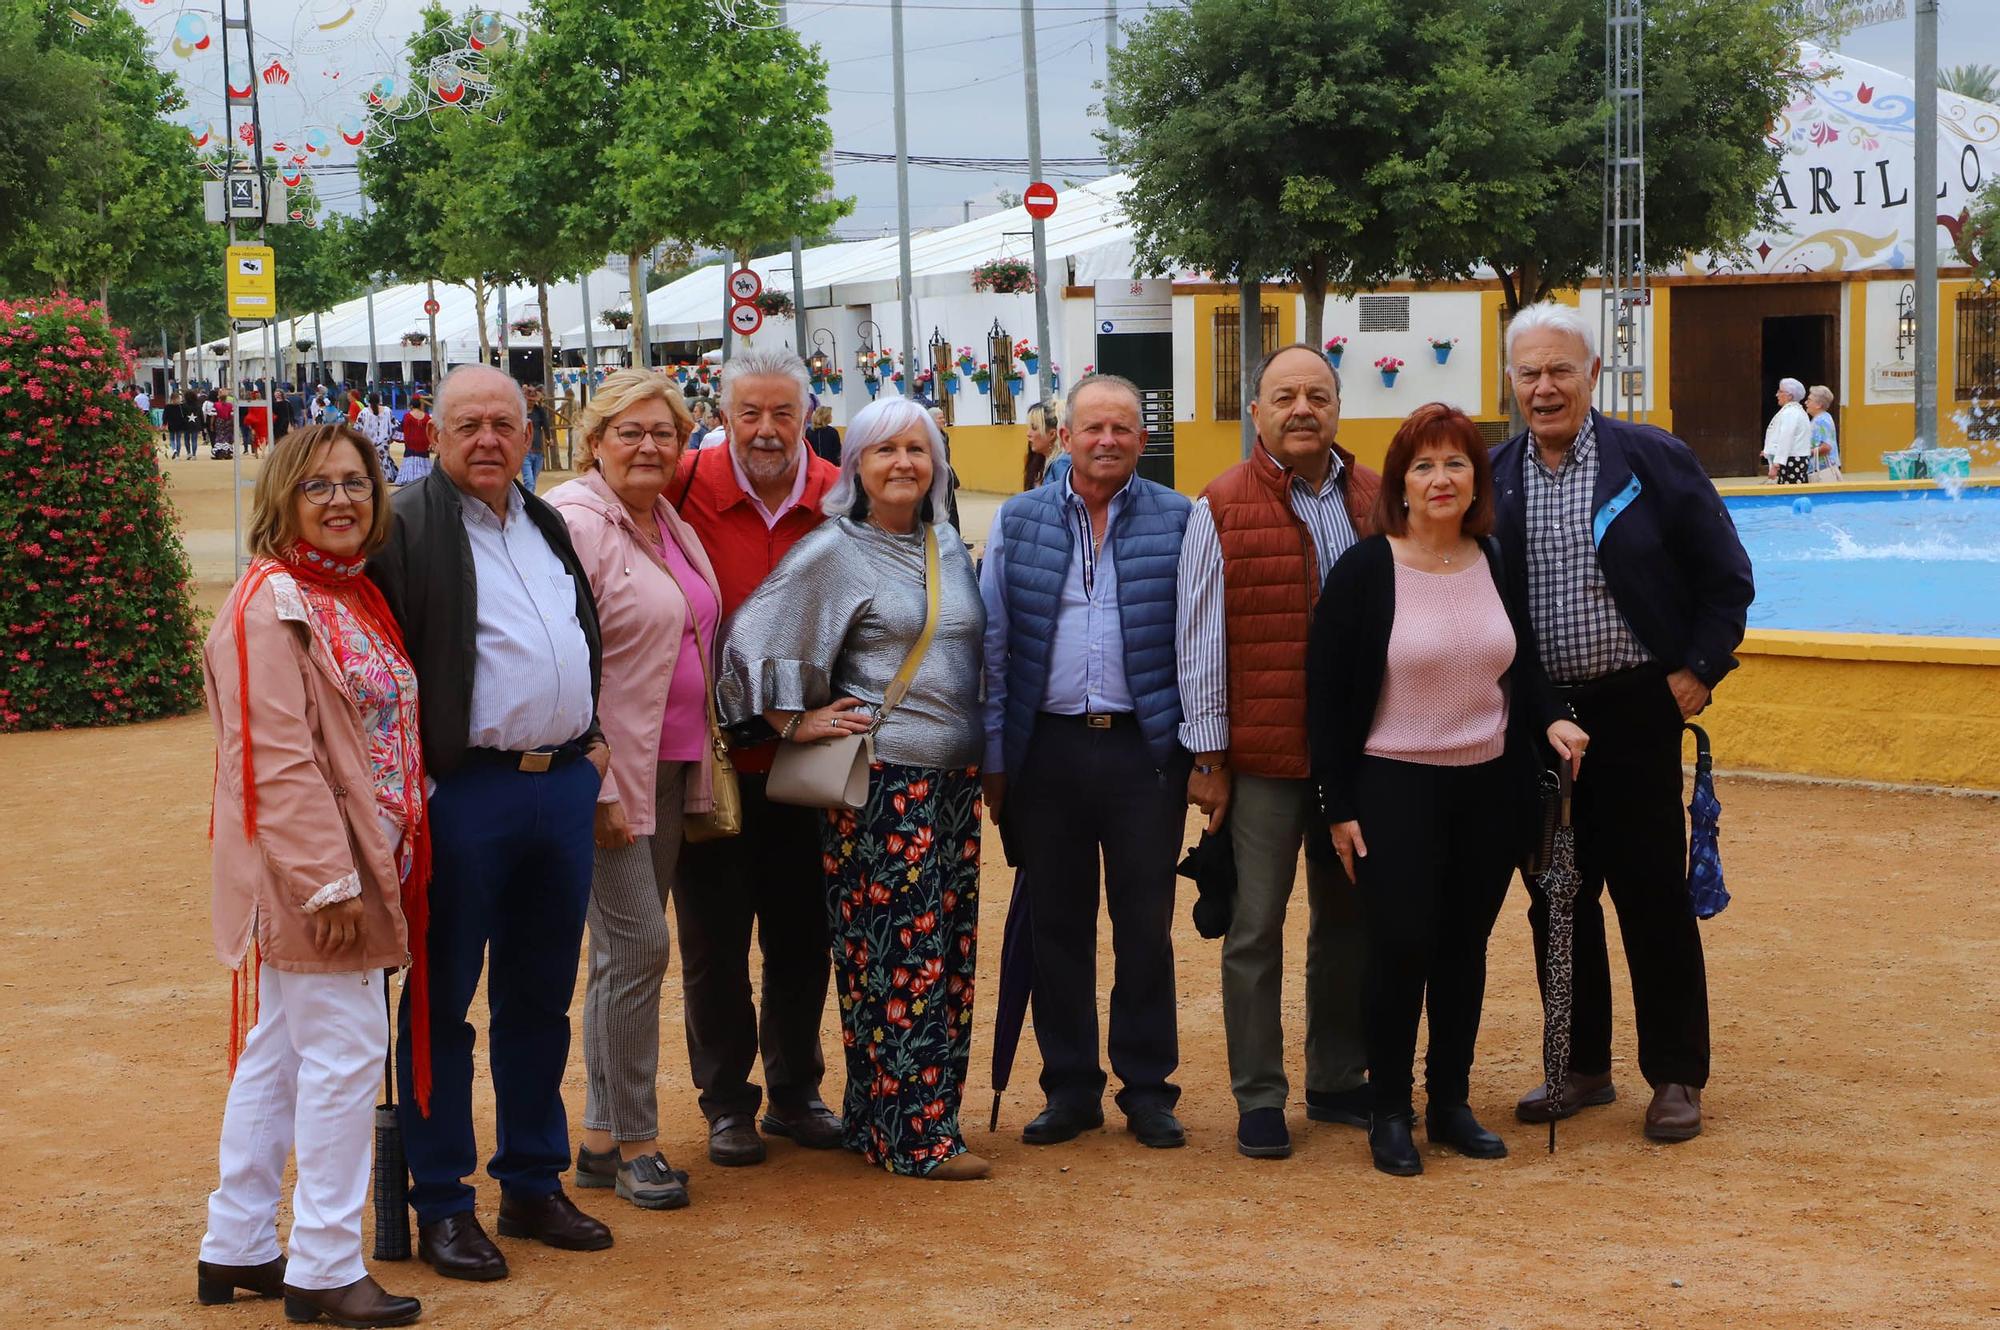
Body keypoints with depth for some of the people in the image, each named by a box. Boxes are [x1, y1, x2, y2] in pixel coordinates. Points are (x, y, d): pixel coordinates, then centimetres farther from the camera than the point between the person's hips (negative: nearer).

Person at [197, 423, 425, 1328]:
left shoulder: (354, 594, 14)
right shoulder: (272, 604, -15)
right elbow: (279, 761, -20)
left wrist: (384, 869, 16)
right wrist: (329, 881, -23)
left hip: (356, 866, 10)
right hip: (307, 871, -10)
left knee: (278, 1050, 15)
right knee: (344, 1051, -6)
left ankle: (237, 1250, 25)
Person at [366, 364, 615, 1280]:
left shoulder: (549, 525, 15)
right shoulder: (408, 529, -8)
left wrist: (595, 735, 16)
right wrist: (416, 776, -15)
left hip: (563, 784, 7)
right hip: (465, 792, -7)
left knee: (540, 999, 14)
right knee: (443, 1003, 2)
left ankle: (533, 1184, 25)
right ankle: (441, 1206, 10)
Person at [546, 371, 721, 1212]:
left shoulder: (673, 526, 14)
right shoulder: (575, 520, -12)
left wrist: (700, 766, 17)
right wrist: (597, 785, -19)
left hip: (670, 767, 8)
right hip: (608, 770, -8)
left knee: (625, 950, 11)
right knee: (638, 943, -9)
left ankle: (601, 1137, 19)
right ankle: (634, 1142, 2)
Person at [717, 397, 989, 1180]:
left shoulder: (949, 550, 15)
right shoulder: (833, 552, -5)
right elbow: (754, 638, -7)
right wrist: (795, 722, -6)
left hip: (953, 776, 7)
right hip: (878, 782, -7)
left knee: (949, 950, 7)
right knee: (898, 955, -6)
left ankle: (875, 1117, 18)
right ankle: (912, 1136, 2)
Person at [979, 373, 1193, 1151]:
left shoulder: (1179, 523, 1)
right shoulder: (1019, 522, 6)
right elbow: (992, 643, 7)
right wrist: (994, 754, 3)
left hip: (1146, 749, -1)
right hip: (1048, 748, 2)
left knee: (1146, 925, 5)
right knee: (1057, 925, 8)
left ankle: (1148, 1087, 16)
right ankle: (1070, 1088, 19)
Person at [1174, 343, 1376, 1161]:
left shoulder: (1376, 502, 7)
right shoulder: (1222, 509, -4)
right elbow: (1201, 639, -3)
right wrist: (1208, 757, -5)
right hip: (1261, 756, -3)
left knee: (1347, 918, 12)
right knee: (1255, 927, 1)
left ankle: (1338, 1080, 25)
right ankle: (1259, 1100, 10)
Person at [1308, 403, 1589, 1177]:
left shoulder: (1499, 566, 6)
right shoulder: (1365, 569, -8)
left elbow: (1524, 669, 16)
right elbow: (1327, 690, -6)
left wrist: (1550, 723, -5)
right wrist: (1338, 806, -8)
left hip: (1488, 788, 4)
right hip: (1394, 789, -4)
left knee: (1464, 949, 9)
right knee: (1401, 947, -5)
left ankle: (1451, 1104, 22)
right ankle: (1389, 1112, 10)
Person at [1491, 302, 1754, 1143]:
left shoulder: (1654, 460, -4)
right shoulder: (1490, 478, 5)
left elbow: (1725, 577, 0)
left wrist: (1698, 671, -5)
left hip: (1635, 711, -3)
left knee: (1653, 896, 1)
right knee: (1555, 898, 10)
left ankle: (1675, 1077, 13)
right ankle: (1581, 1067, 23)